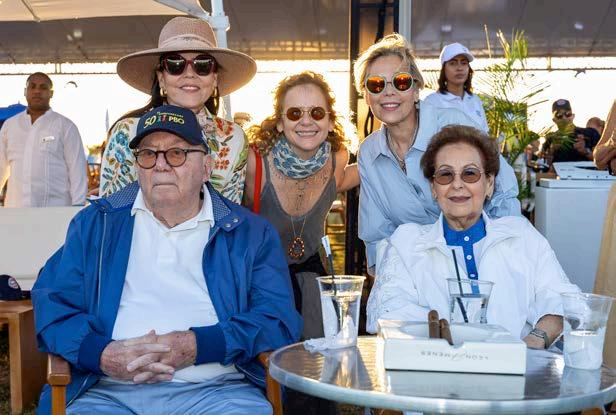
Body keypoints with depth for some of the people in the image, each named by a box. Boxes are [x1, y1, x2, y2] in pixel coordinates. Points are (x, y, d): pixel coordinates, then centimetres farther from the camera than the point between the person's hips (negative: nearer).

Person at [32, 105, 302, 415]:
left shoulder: (250, 233, 11)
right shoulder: (95, 223, 15)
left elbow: (279, 320, 2)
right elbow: (52, 303, 10)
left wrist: (198, 346, -14)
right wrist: (101, 354, -11)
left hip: (215, 390, 0)